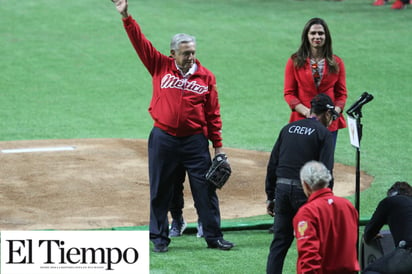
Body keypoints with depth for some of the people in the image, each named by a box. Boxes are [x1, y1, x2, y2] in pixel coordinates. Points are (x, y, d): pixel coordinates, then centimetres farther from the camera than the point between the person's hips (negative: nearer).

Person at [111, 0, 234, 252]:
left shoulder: (206, 77, 0)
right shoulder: (161, 66, 1)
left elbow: (213, 113, 3)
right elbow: (140, 42, -3)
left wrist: (218, 146, 2)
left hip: (195, 141, 0)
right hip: (163, 139, 0)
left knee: (205, 189, 3)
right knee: (160, 191, 7)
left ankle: (214, 236, 12)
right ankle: (159, 238, 17)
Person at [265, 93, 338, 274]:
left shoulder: (288, 129, 15)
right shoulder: (324, 133, -1)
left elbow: (272, 165, 12)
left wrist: (270, 196, 15)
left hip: (281, 188, 5)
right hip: (305, 190, -5)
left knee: (280, 240, 8)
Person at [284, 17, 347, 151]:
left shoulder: (336, 63, 5)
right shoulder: (295, 62, 1)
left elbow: (341, 93, 8)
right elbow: (289, 93, 0)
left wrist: (335, 111, -11)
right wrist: (306, 111, -14)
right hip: (302, 121, -1)